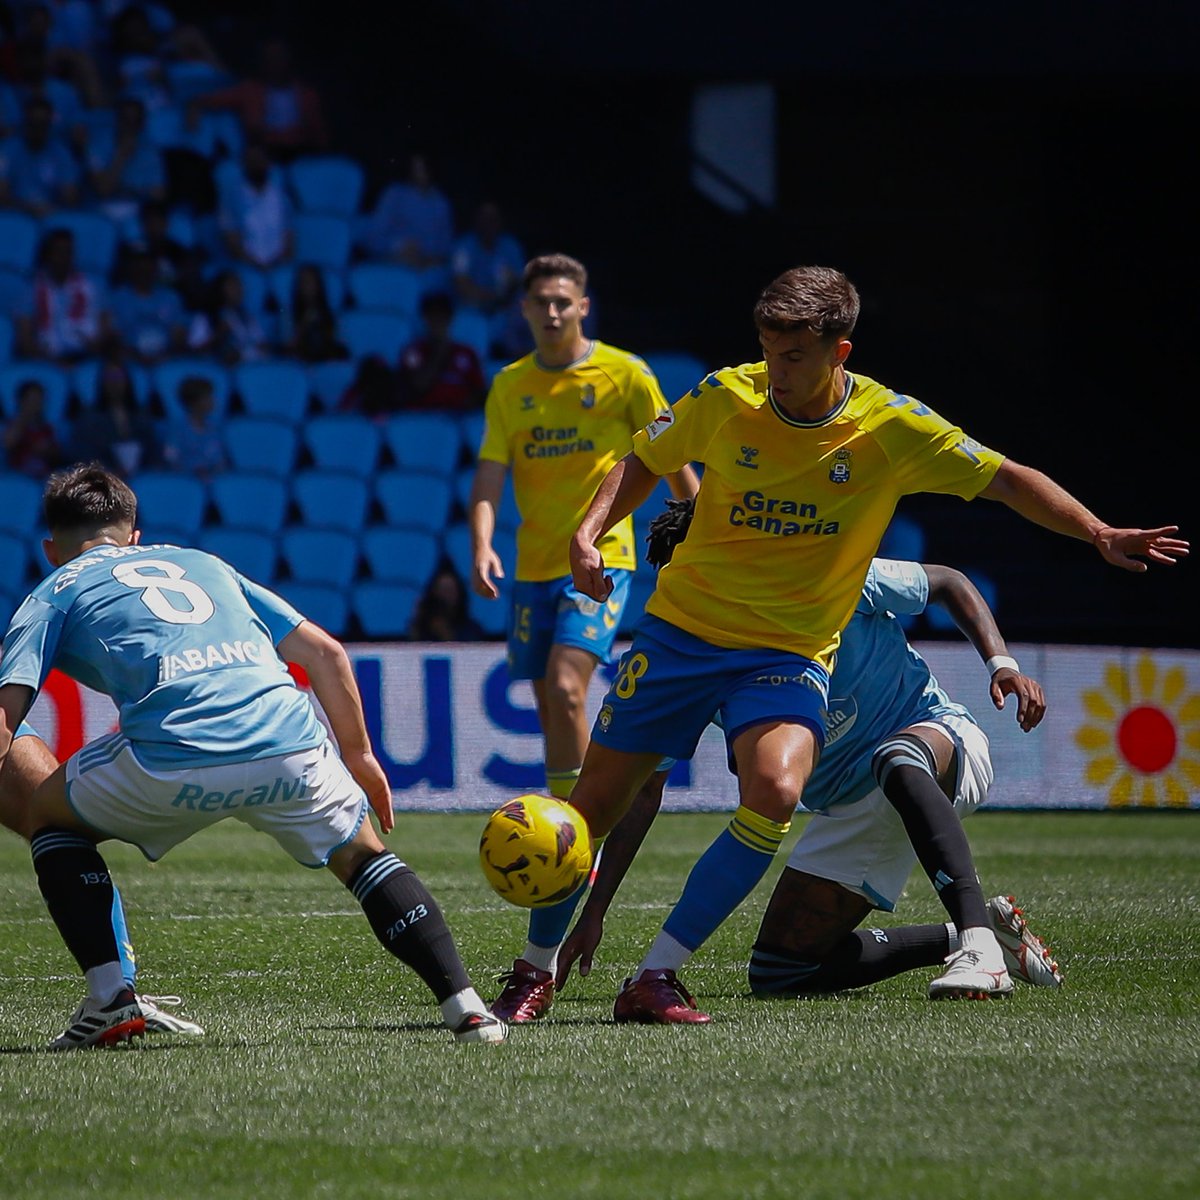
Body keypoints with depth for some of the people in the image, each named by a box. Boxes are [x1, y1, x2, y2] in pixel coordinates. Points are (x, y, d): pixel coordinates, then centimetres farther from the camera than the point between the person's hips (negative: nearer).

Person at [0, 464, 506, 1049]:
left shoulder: (54, 594, 23)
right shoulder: (202, 562, 33)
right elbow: (325, 653, 26)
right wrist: (359, 755, 34)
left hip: (170, 759, -3)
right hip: (290, 740, 3)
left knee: (50, 816, 26)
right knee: (361, 853, 29)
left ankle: (110, 997, 13)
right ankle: (464, 1006, 12)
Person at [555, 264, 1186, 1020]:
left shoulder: (891, 425, -10)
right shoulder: (725, 399, -8)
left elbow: (1006, 480, -5)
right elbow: (643, 464, 9)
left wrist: (1099, 534, -18)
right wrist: (590, 532, -7)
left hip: (791, 652, -1)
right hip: (682, 627, 1)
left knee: (775, 794, -28)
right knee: (596, 803, 1)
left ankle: (658, 974, -18)